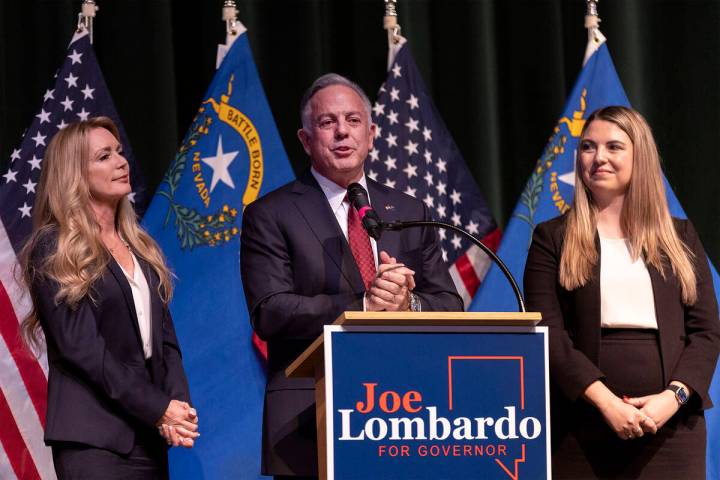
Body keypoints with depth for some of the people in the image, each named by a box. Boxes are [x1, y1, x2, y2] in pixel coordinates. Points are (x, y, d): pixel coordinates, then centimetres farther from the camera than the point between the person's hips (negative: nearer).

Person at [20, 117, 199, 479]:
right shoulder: (54, 251, -3)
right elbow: (81, 347, -12)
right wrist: (159, 408, -15)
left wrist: (177, 402, -6)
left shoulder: (140, 247, 17)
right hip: (94, 439, -6)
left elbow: (165, 337, 13)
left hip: (150, 433, 6)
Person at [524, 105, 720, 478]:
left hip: (671, 423, 1)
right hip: (582, 428, -1)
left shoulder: (679, 237, 12)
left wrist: (673, 397, -11)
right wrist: (605, 401, -15)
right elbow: (547, 334, -3)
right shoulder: (553, 239, 7)